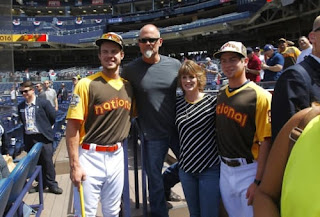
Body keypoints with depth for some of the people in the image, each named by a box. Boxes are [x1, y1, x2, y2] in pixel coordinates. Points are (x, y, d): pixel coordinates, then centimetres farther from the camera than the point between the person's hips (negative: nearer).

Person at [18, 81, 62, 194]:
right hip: (29, 138, 5)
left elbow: (53, 117, -3)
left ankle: (52, 185, 14)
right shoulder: (21, 106, 6)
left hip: (43, 137, -5)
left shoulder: (43, 103, -9)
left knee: (47, 162, 1)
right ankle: (42, 184, 27)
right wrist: (28, 129, 12)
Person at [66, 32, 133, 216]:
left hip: (117, 155, 5)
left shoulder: (128, 85, 5)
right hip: (90, 156, -4)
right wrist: (75, 165, -15)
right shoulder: (86, 84, -12)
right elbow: (73, 127, -13)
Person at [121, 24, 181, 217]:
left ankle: (166, 183, 42)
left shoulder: (175, 64, -1)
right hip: (152, 134, -2)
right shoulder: (130, 70, -5)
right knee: (155, 182, 10)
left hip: (178, 129, 2)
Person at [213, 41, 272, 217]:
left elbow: (265, 141, -17)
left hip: (249, 170, -6)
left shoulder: (259, 96, -14)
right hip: (225, 169, 6)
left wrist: (258, 181, -19)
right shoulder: (221, 94, 7)